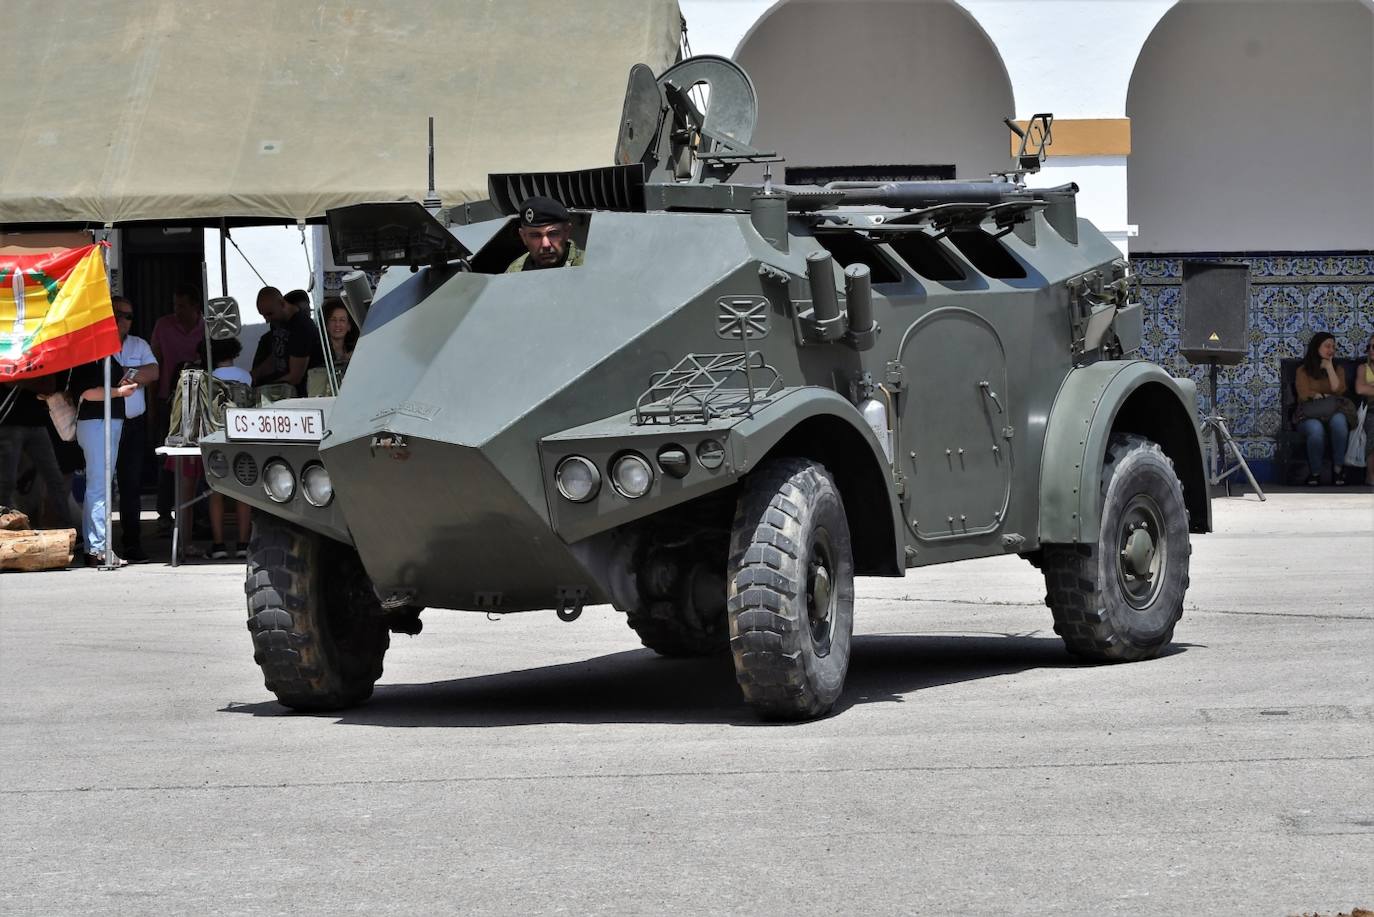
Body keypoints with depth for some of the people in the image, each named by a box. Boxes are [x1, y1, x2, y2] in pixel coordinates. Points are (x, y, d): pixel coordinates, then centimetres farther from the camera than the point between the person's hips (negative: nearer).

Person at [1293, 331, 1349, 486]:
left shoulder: (1337, 369, 19)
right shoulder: (1303, 370, 10)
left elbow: (1338, 389, -1)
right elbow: (1304, 395, -3)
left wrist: (1329, 367, 2)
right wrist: (1328, 396, -3)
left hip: (1332, 412, 2)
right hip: (1309, 414, -2)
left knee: (1339, 421, -37)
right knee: (1316, 429, -39)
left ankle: (1337, 469, -27)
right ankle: (1314, 472, -19)